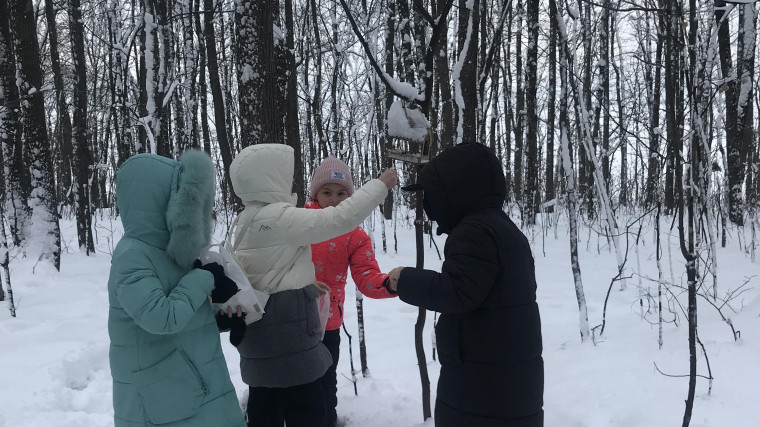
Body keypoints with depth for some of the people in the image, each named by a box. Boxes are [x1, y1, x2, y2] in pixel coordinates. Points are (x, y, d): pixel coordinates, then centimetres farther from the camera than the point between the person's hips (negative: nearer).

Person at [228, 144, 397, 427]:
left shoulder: (247, 219, 13)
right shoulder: (279, 217, -18)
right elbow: (341, 218, -21)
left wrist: (302, 282, 17)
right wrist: (381, 184, -11)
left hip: (260, 329, 10)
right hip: (285, 333, -10)